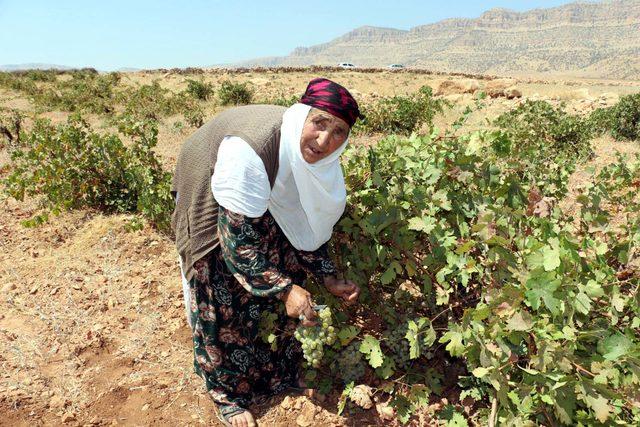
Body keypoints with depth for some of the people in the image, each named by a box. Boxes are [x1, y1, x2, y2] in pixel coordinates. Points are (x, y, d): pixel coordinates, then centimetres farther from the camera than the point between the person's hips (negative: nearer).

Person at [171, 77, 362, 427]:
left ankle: (281, 370, 36)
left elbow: (311, 219, -6)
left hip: (267, 200, 6)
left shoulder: (316, 153, -20)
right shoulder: (251, 149, -42)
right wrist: (284, 289, -35)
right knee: (228, 303, 1)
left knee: (286, 279, 11)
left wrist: (328, 277, -12)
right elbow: (236, 237, -36)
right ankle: (230, 393, 26)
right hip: (210, 201, -6)